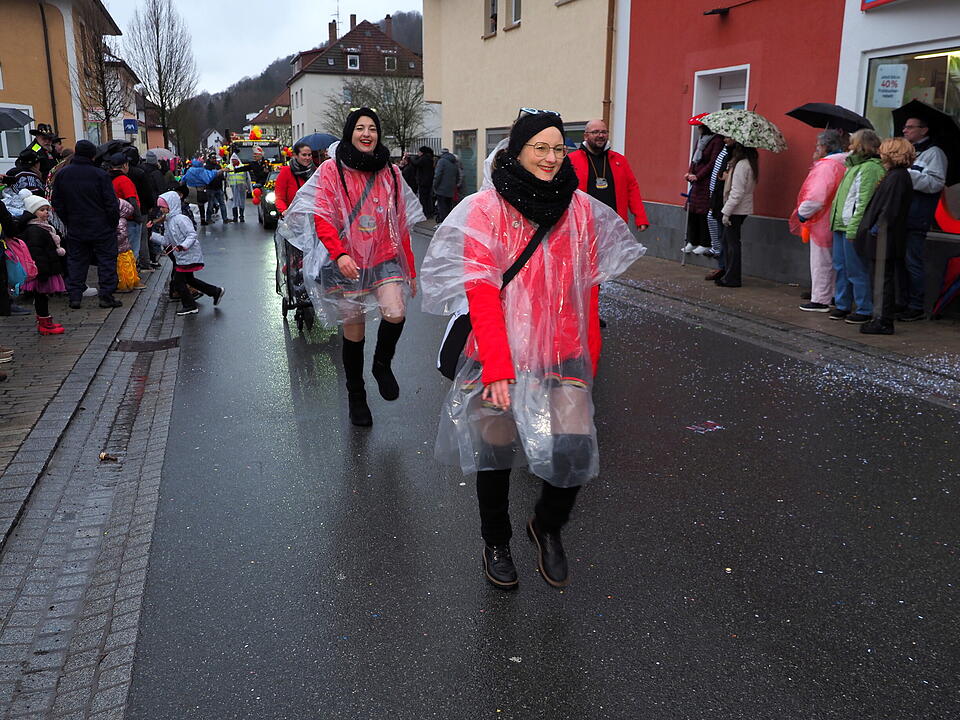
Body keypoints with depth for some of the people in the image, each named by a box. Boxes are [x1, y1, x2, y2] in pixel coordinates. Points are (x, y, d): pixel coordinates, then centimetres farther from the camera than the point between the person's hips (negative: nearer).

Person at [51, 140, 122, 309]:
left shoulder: (62, 174, 4)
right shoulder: (100, 174, -11)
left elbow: (56, 203, 9)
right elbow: (111, 203, -12)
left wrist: (68, 222, 16)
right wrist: (114, 223, -1)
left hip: (75, 229, 4)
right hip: (102, 228, -4)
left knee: (76, 261, 11)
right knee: (106, 260, 4)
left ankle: (74, 296, 10)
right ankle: (106, 296, 2)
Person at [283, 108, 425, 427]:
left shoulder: (390, 173, 9)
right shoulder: (332, 170, -1)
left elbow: (401, 226, 11)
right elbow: (321, 217, -11)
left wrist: (410, 270, 11)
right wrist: (339, 253, -28)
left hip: (385, 260, 2)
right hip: (346, 263, -2)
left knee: (395, 314, -24)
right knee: (353, 332, 5)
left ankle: (382, 364, 8)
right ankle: (356, 397, 27)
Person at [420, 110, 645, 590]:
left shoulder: (581, 208, 5)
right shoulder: (486, 208, -5)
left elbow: (587, 292, 9)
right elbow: (481, 292, -11)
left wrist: (589, 359, 7)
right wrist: (497, 366, -18)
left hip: (564, 355, 2)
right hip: (501, 355, -2)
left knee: (574, 452, -7)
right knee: (496, 451, 8)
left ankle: (547, 527, 26)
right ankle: (496, 542, 36)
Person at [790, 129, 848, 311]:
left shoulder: (826, 166, -19)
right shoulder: (843, 165, 9)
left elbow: (816, 198, -27)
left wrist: (802, 213, -13)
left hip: (822, 222, -9)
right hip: (834, 222, 9)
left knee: (821, 263, -1)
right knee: (833, 261, 17)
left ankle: (820, 300, 5)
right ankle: (834, 295, 26)